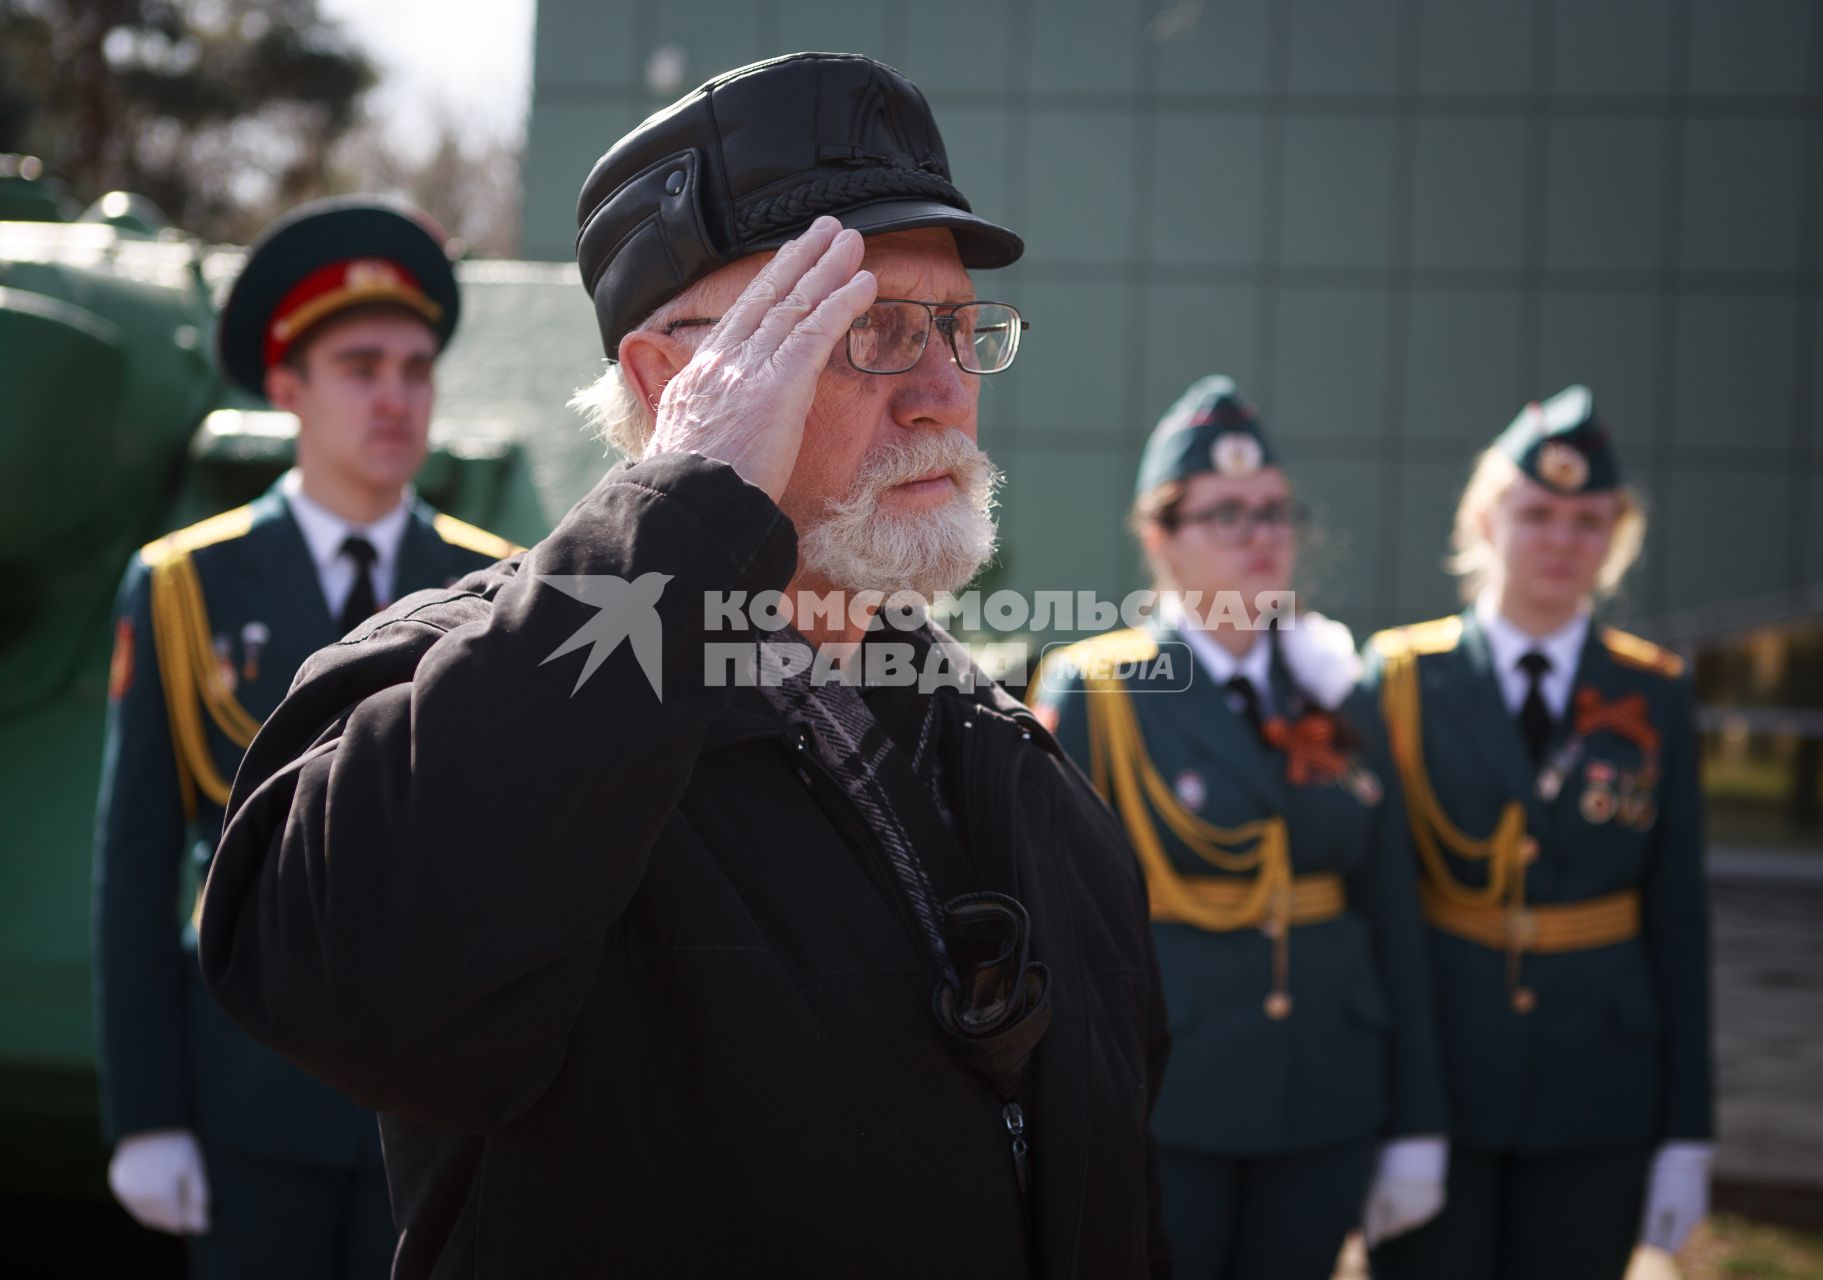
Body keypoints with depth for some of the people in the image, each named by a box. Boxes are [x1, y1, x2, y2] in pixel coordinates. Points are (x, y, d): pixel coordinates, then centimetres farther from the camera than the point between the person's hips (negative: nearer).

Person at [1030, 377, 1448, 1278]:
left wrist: (1415, 1130, 6)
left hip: (1324, 1116, 4)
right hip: (1159, 1115, -4)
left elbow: (1394, 926, 8)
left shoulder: (1338, 700, 8)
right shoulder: (1090, 693, -4)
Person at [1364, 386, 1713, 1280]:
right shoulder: (1401, 677, -2)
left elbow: (1677, 919, 5)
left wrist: (1687, 1135, 3)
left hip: (1595, 1102, 2)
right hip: (1433, 1073, -2)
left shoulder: (1655, 696, 4)